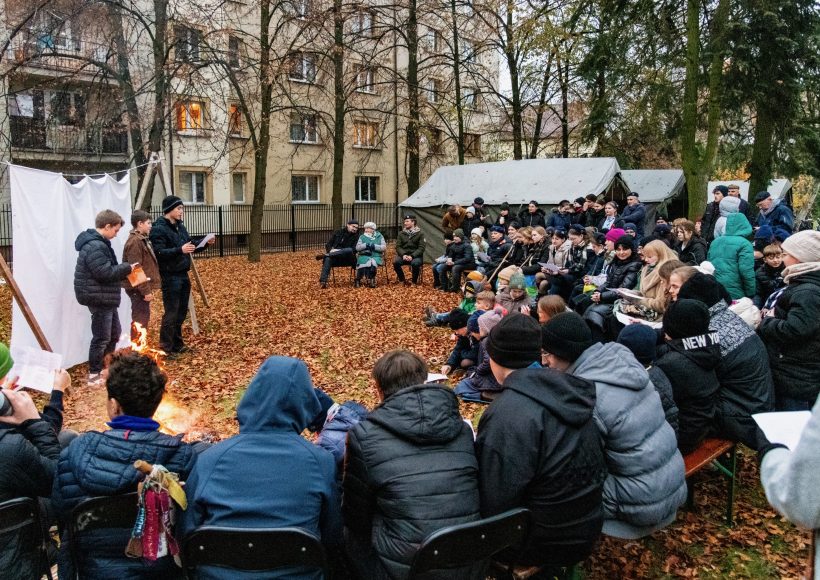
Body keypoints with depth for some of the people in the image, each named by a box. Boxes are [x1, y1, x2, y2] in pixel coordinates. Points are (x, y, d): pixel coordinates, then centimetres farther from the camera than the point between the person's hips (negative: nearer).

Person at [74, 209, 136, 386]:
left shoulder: (99, 243, 14)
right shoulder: (95, 247, -21)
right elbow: (106, 272, -26)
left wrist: (124, 270, 6)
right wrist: (127, 268, -13)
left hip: (105, 298, 11)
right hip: (98, 297, -11)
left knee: (114, 333, 20)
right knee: (102, 338, -3)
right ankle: (94, 376, 7)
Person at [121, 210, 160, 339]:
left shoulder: (142, 239, 15)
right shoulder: (135, 242, -17)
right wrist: (146, 291, -22)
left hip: (142, 288, 10)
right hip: (138, 289, -10)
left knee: (143, 317, 16)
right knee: (140, 319, -5)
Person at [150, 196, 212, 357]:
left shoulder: (180, 226, 12)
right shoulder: (159, 229, -13)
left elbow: (191, 246, 21)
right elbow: (159, 253, -23)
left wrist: (205, 243, 5)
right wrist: (180, 250, -34)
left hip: (183, 275, 8)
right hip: (170, 277, -8)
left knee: (182, 311, 14)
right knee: (171, 313, -4)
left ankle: (177, 344, 26)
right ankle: (166, 348, 5)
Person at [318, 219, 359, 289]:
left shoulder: (356, 237, 10)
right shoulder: (338, 232, 16)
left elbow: (354, 249, -7)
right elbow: (328, 244, 13)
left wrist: (340, 251, -20)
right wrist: (331, 250, -11)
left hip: (347, 259, -1)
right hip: (335, 257, 1)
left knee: (349, 250, -35)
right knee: (328, 259, -34)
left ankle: (324, 255, -39)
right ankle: (323, 281, -44)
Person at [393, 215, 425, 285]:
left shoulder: (420, 234, 2)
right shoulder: (401, 234, 10)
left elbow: (421, 248, -6)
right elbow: (398, 246, 4)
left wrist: (412, 256, -21)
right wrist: (403, 255, -17)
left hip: (415, 256, -2)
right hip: (403, 255, 3)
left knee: (415, 263, -36)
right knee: (395, 262, -28)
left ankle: (414, 281, -8)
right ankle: (402, 280, -4)